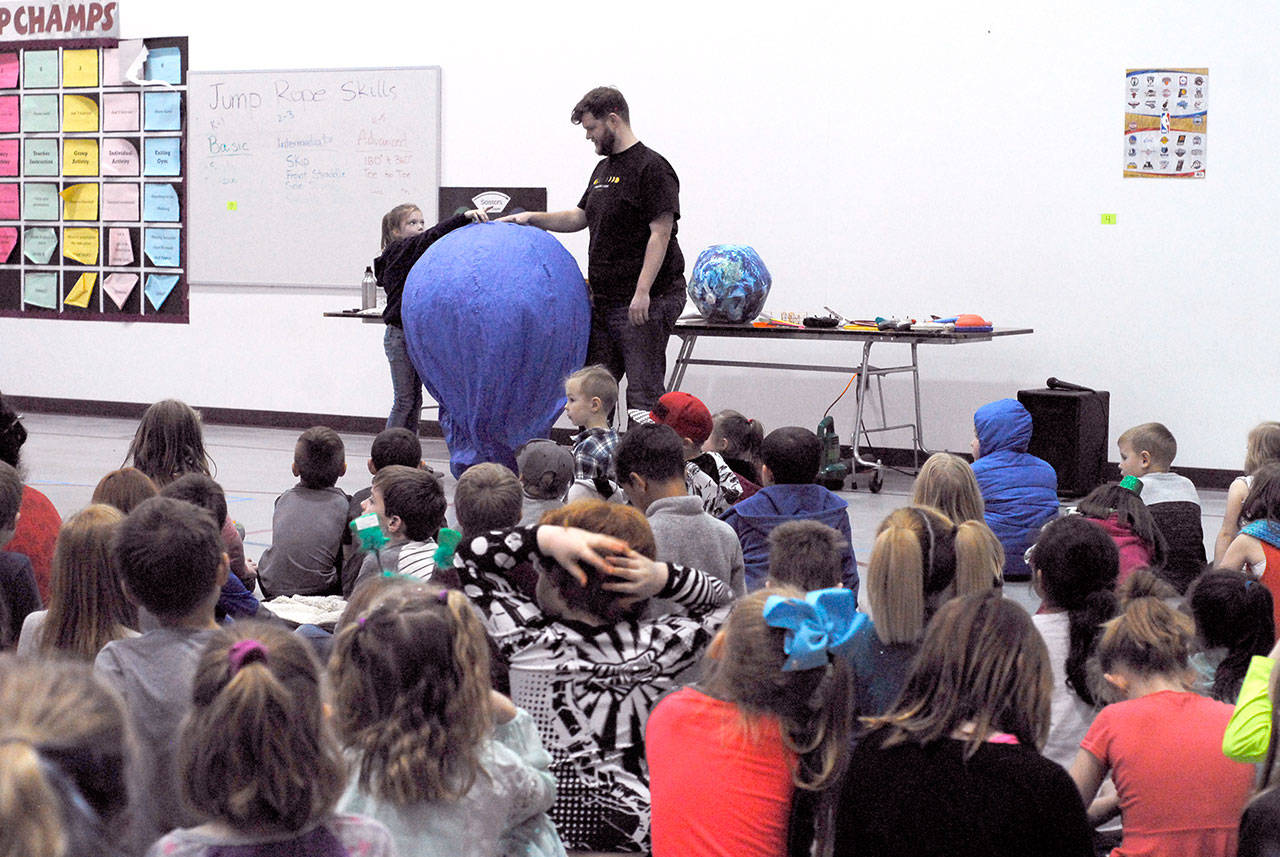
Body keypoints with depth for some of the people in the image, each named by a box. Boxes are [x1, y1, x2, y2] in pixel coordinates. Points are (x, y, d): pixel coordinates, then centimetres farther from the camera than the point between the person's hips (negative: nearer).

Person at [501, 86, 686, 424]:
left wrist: (643, 292, -23)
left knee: (643, 391, -8)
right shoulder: (604, 169, 18)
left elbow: (661, 233, -17)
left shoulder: (651, 168, -11)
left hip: (644, 303, -9)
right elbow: (580, 217, 29)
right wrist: (532, 218, 17)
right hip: (603, 300, 9)